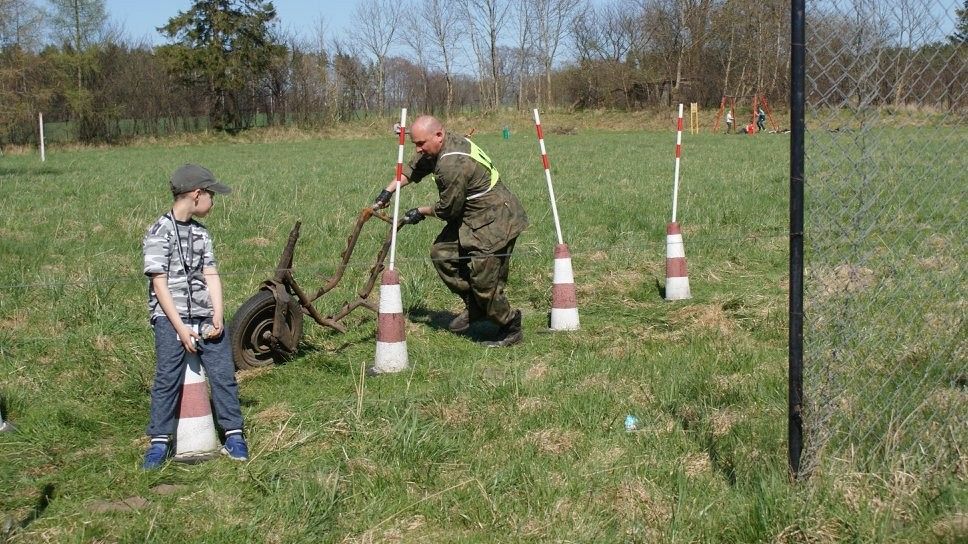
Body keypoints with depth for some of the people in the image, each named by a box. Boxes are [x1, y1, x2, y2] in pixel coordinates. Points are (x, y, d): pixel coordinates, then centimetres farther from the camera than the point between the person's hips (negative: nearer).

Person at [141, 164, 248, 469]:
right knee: (167, 379, -7)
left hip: (205, 317, 5)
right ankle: (159, 442, 3)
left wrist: (217, 318, -5)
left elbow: (212, 277, 9)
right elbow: (159, 283, -9)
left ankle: (234, 435, 10)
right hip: (171, 318, -5)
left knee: (224, 373, 1)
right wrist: (180, 328, -15)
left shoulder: (201, 233, 13)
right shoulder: (159, 232, -5)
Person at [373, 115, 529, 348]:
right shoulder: (447, 144, 2)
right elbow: (413, 168, 18)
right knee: (441, 252, 9)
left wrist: (421, 212, 1)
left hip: (495, 222, -11)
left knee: (484, 280, -9)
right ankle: (474, 308, 19)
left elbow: (447, 209, -17)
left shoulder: (453, 165, -29)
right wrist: (389, 190, 9)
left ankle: (510, 328, 12)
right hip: (471, 217, 11)